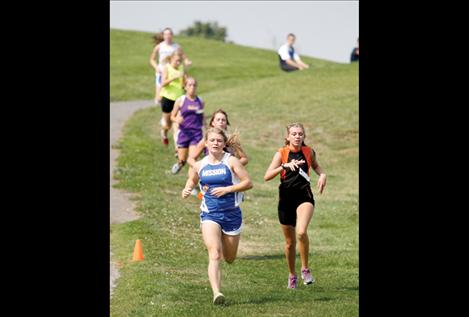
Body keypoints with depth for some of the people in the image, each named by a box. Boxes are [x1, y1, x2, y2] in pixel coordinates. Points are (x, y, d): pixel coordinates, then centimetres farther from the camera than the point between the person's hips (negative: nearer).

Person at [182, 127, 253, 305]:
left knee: (229, 259, 13)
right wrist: (187, 190, 4)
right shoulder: (200, 165, 5)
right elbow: (192, 179, 26)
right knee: (214, 255, -19)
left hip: (231, 214, 0)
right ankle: (217, 293, -28)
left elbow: (248, 183, -8)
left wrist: (227, 189, -17)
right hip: (210, 215, 0)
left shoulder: (231, 161, -4)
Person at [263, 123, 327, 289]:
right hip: (286, 198, 0)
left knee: (301, 232, -26)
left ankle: (305, 269, -7)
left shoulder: (308, 151, 0)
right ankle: (292, 275, 31)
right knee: (290, 241, 9)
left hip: (304, 196, 0)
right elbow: (267, 176, -18)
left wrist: (322, 175, 3)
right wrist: (285, 166, -29)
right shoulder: (281, 153, -7)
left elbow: (315, 165, 23)